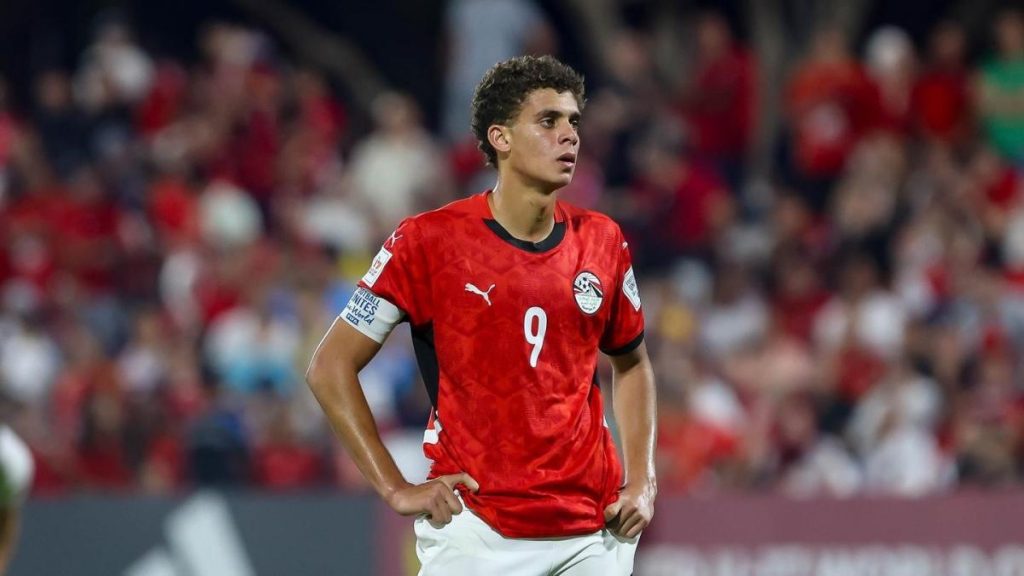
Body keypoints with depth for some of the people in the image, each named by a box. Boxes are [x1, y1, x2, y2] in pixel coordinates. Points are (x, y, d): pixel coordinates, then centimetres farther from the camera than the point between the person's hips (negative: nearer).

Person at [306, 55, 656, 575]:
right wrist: (396, 489, -6)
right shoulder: (429, 240, -5)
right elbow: (330, 367, -2)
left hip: (594, 530, 4)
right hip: (475, 528, -4)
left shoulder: (603, 241, 7)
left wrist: (641, 482, 10)